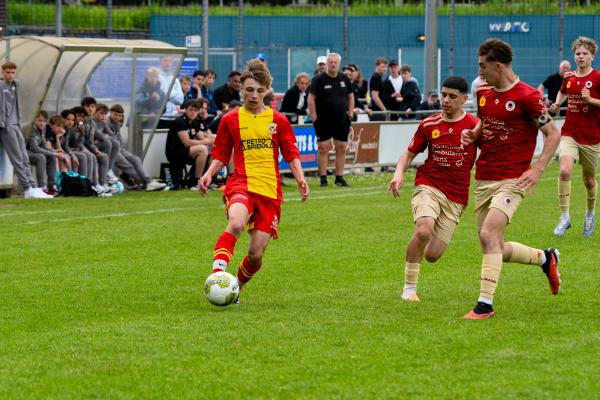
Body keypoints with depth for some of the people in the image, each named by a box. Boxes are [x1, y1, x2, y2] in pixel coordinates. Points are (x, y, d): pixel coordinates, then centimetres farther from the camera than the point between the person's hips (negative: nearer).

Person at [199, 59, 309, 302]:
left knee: (256, 253, -2)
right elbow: (221, 155, 13)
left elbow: (291, 154, 12)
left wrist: (300, 178, -4)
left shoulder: (278, 120, 10)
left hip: (270, 191, 2)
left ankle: (236, 287, 24)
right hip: (241, 184, -2)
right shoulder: (230, 120, 8)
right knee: (236, 223, -37)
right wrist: (209, 174, -4)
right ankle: (217, 273, -44)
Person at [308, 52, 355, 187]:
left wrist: (351, 112, 9)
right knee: (323, 148, -6)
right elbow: (311, 98, -5)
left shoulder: (344, 79, 9)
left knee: (342, 148, 3)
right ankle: (323, 178, -2)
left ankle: (339, 178, 10)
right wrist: (314, 117, -10)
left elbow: (350, 96, 19)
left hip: (342, 121, 4)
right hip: (323, 121, -4)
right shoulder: (319, 80, -4)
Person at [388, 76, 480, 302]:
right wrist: (399, 173, -4)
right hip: (428, 186, 0)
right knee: (424, 229, -31)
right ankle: (409, 287, -14)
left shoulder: (475, 126, -1)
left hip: (456, 197, 0)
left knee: (432, 255, -5)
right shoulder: (429, 125, 5)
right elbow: (410, 154, 13)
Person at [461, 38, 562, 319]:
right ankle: (546, 258, 34)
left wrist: (537, 170, -16)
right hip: (483, 180, 8)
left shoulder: (527, 96, -12)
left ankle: (485, 304, -19)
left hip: (512, 180, -8)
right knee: (495, 249, 9)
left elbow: (553, 134, -7)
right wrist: (472, 135, 3)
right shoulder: (483, 92, 9)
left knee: (488, 235, -24)